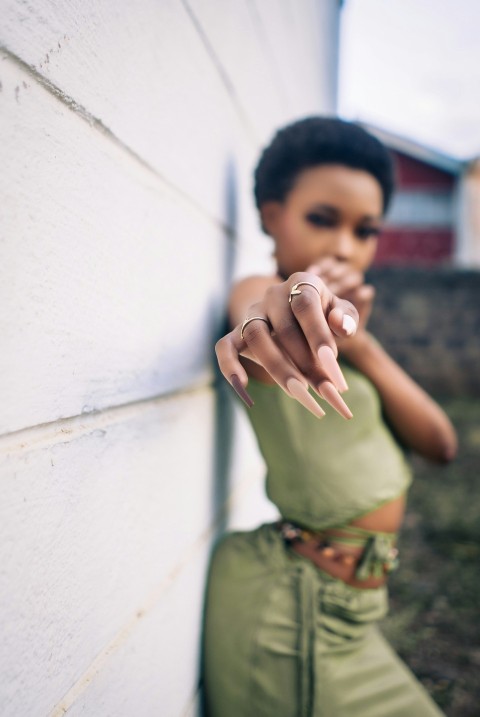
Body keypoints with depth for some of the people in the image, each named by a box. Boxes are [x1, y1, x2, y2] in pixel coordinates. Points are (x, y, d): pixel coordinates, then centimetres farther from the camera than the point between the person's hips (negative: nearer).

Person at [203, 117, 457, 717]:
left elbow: (439, 443, 1)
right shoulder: (258, 290, -10)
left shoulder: (337, 325, 12)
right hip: (296, 606, -8)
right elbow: (256, 313, -37)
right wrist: (286, 312, -59)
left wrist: (357, 342, -13)